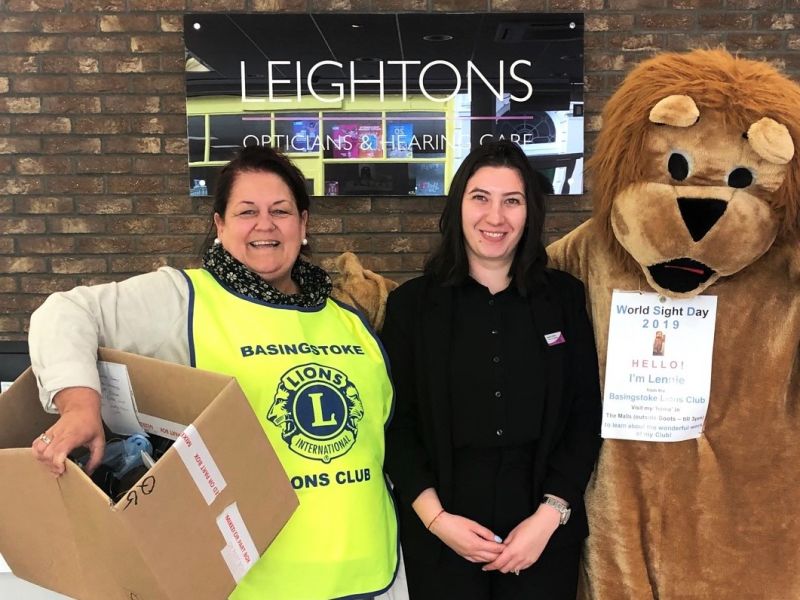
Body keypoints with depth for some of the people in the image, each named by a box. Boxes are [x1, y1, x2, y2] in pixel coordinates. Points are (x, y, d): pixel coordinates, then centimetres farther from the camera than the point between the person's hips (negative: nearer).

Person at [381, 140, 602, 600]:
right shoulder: (411, 304, -1)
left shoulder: (565, 297, 2)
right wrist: (436, 518, -11)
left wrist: (549, 516, -8)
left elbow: (586, 416, 0)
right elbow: (395, 424, -1)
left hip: (544, 531, 1)